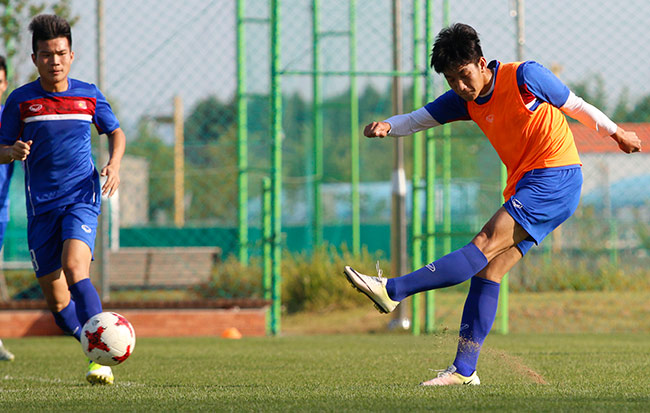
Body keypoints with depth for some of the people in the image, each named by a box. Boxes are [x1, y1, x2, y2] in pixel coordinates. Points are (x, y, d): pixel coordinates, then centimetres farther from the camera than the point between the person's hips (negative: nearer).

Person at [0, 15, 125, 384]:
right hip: (41, 206, 2)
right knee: (57, 301, 2)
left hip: (82, 198, -2)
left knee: (74, 269, -27)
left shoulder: (89, 95, 4)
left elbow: (116, 132, 19)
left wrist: (114, 164, -1)